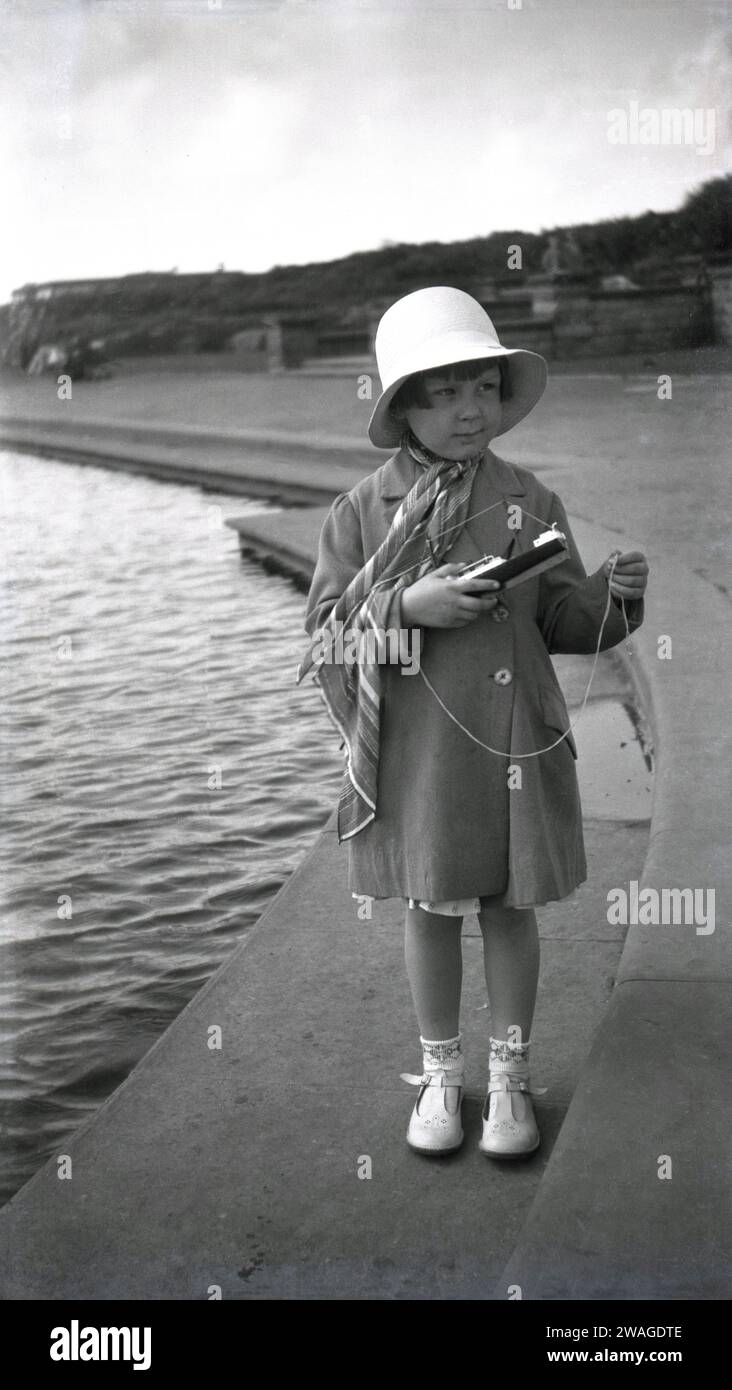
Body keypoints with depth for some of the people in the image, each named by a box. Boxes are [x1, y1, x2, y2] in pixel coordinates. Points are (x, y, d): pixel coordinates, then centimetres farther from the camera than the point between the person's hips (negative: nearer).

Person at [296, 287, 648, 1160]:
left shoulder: (530, 504, -1)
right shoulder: (362, 512, -4)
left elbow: (564, 623, 3)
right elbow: (325, 630, -5)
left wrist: (614, 594, -17)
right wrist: (407, 607, -21)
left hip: (512, 742, 1)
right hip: (415, 751, 0)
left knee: (510, 909, 11)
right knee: (431, 910, 12)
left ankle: (509, 1077, 29)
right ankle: (440, 1074, 31)